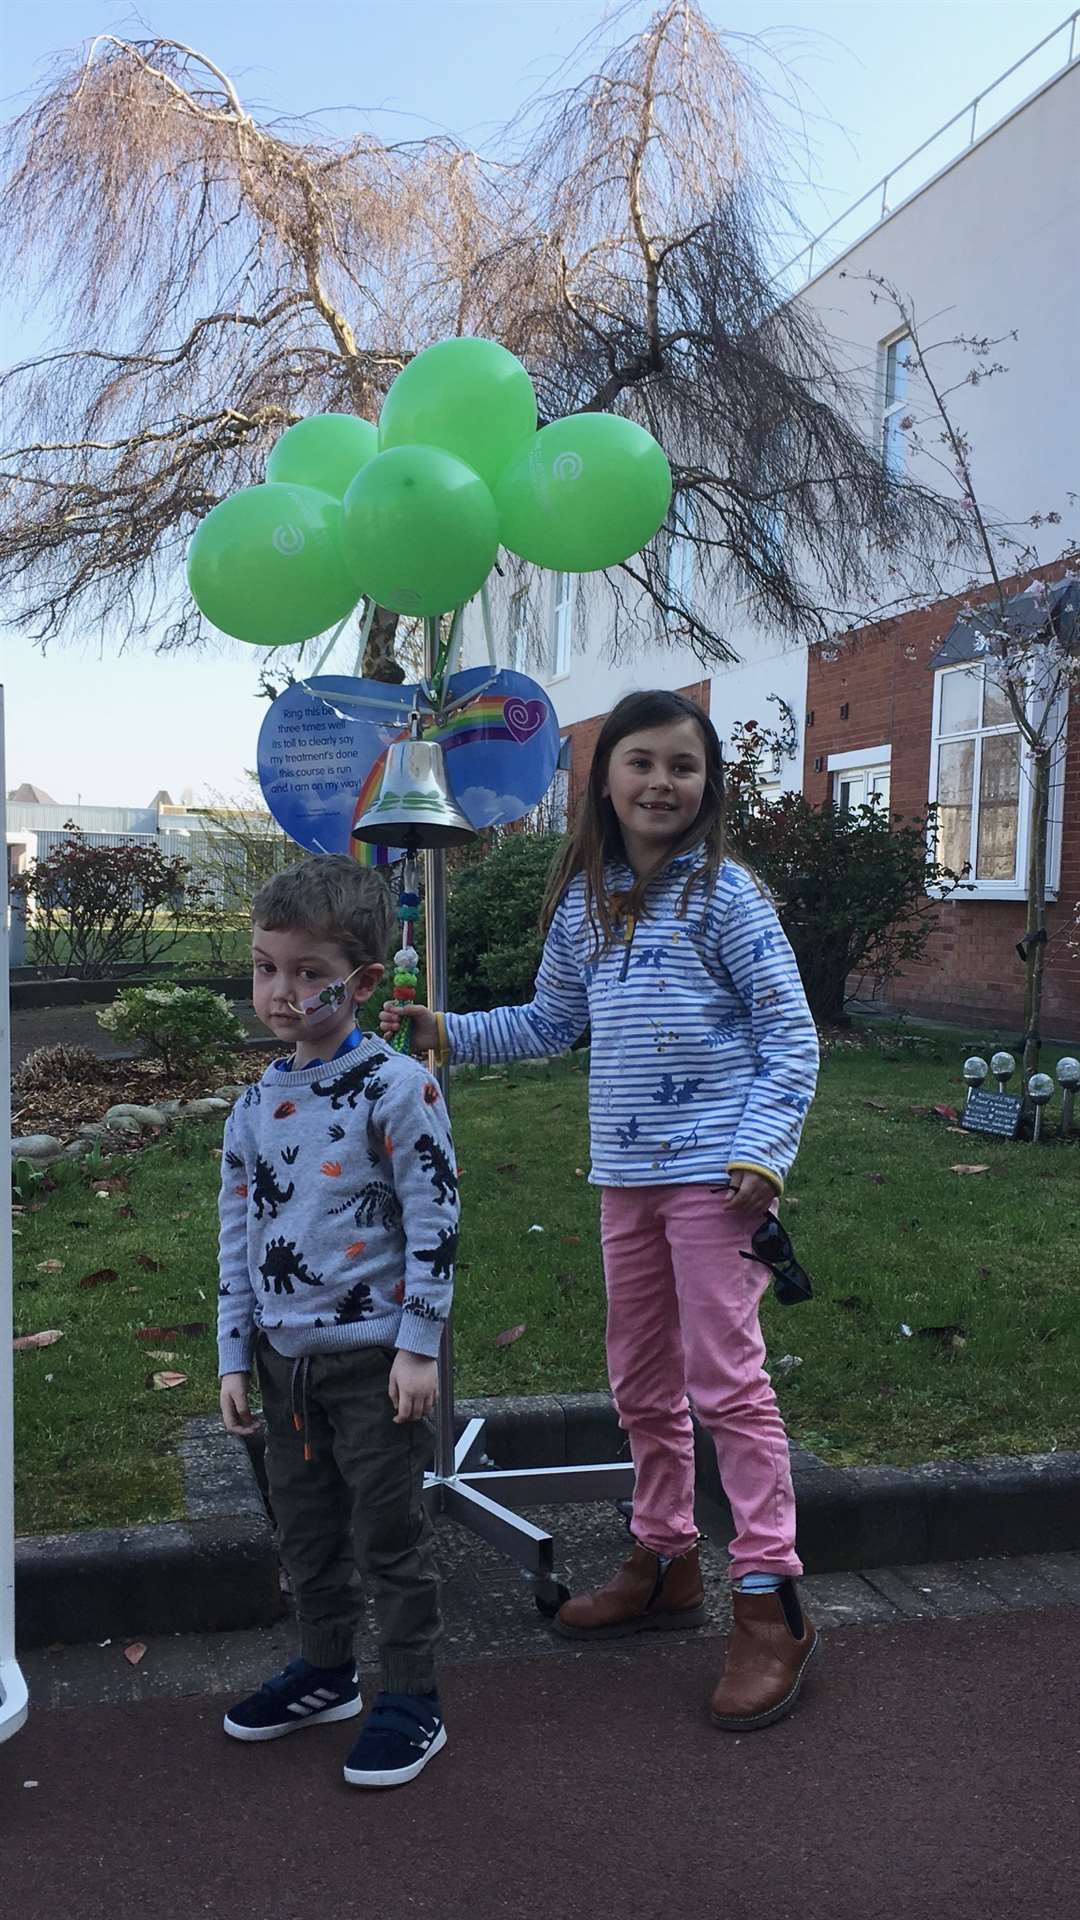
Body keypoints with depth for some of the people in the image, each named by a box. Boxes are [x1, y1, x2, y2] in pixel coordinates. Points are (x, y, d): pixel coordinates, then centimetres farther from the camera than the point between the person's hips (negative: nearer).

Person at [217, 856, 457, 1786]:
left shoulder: (399, 1088, -15)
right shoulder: (256, 1105, 4)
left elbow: (435, 1219, -14)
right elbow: (238, 1236, 10)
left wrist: (419, 1345, -15)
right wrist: (235, 1355, 9)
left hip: (374, 1355, -6)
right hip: (284, 1357, 6)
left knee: (390, 1532, 6)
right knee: (306, 1528, 20)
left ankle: (414, 1698, 23)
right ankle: (326, 1671, 40)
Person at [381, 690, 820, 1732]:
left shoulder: (724, 893, -7)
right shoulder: (582, 902, 9)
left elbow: (791, 1033, -7)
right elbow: (552, 1023, 20)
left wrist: (759, 1151, -17)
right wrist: (447, 1032, 9)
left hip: (712, 1170, -6)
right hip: (624, 1175, 6)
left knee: (724, 1378, -4)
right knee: (641, 1382, 16)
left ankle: (770, 1602, 9)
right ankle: (664, 1563, 33)